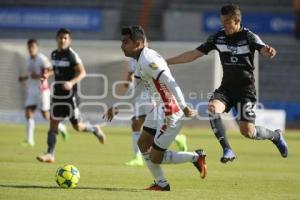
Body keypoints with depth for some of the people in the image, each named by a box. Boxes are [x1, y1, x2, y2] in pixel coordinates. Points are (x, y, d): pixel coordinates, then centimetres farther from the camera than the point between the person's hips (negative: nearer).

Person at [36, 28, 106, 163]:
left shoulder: (71, 55, -12)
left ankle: (95, 129, 31)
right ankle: (50, 154, -1)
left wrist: (71, 82, -32)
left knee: (77, 126, 1)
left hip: (69, 95, -6)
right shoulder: (54, 54, 9)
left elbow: (82, 72, -18)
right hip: (57, 94, 6)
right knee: (53, 124, -1)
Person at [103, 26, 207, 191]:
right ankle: (161, 184, 25)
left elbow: (170, 82, -27)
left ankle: (196, 157, 9)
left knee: (155, 157, -2)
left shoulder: (148, 60, -21)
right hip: (160, 109, 10)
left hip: (169, 113, -10)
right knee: (143, 144, 16)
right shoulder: (140, 60, 11)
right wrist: (116, 107, 22)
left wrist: (183, 107, -28)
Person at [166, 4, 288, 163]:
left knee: (247, 131, -12)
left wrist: (269, 52, -53)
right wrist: (166, 62, 3)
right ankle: (227, 150, -23)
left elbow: (264, 50, -27)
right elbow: (193, 54, 6)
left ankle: (276, 136, 20)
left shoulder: (248, 37, -10)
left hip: (245, 89, -4)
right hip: (226, 87, 4)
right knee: (212, 108, -28)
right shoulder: (218, 37, 2)